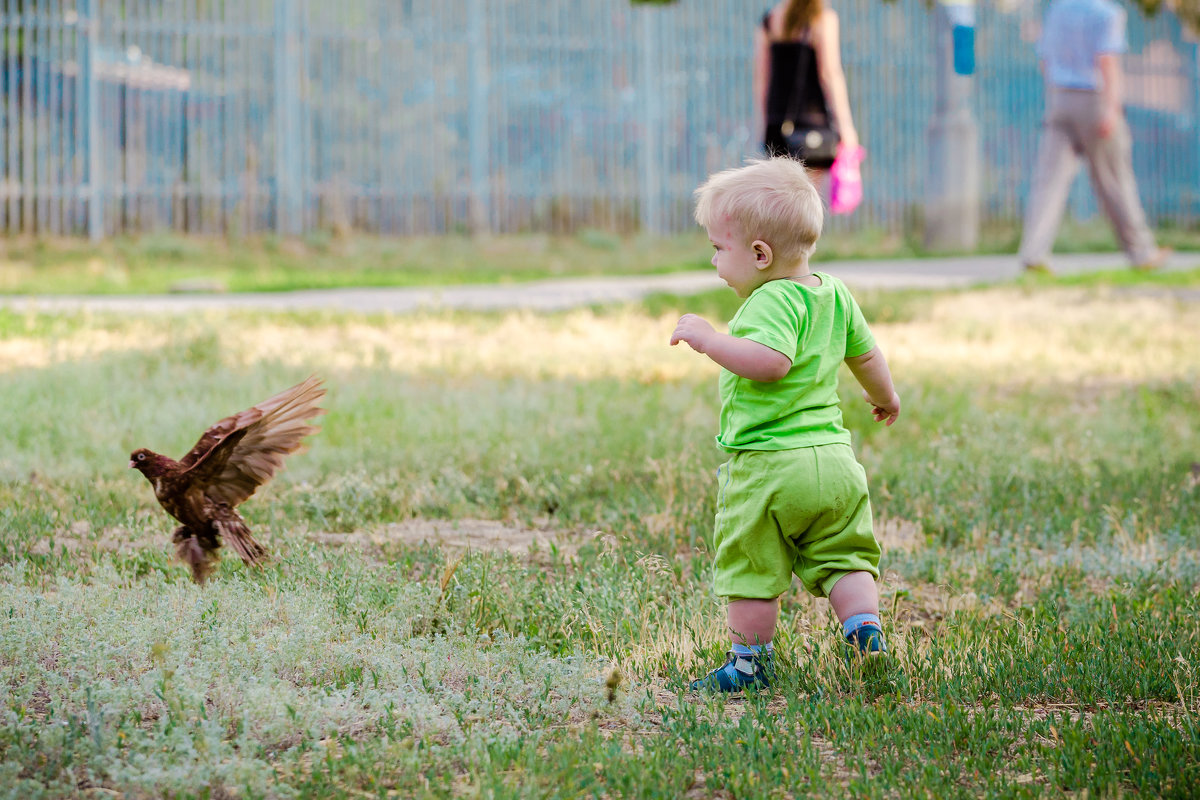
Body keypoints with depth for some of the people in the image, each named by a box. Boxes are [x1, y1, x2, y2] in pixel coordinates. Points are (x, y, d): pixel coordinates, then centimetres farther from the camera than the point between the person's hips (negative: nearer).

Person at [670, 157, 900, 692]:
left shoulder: (772, 302, -17)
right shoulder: (834, 294, 10)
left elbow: (770, 361, -35)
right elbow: (865, 354, 25)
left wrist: (709, 338, -27)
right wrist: (884, 396, 43)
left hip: (767, 467, -8)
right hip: (833, 459, 8)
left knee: (750, 568, 5)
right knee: (843, 559, 18)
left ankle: (751, 662, 13)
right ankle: (865, 628, 5)